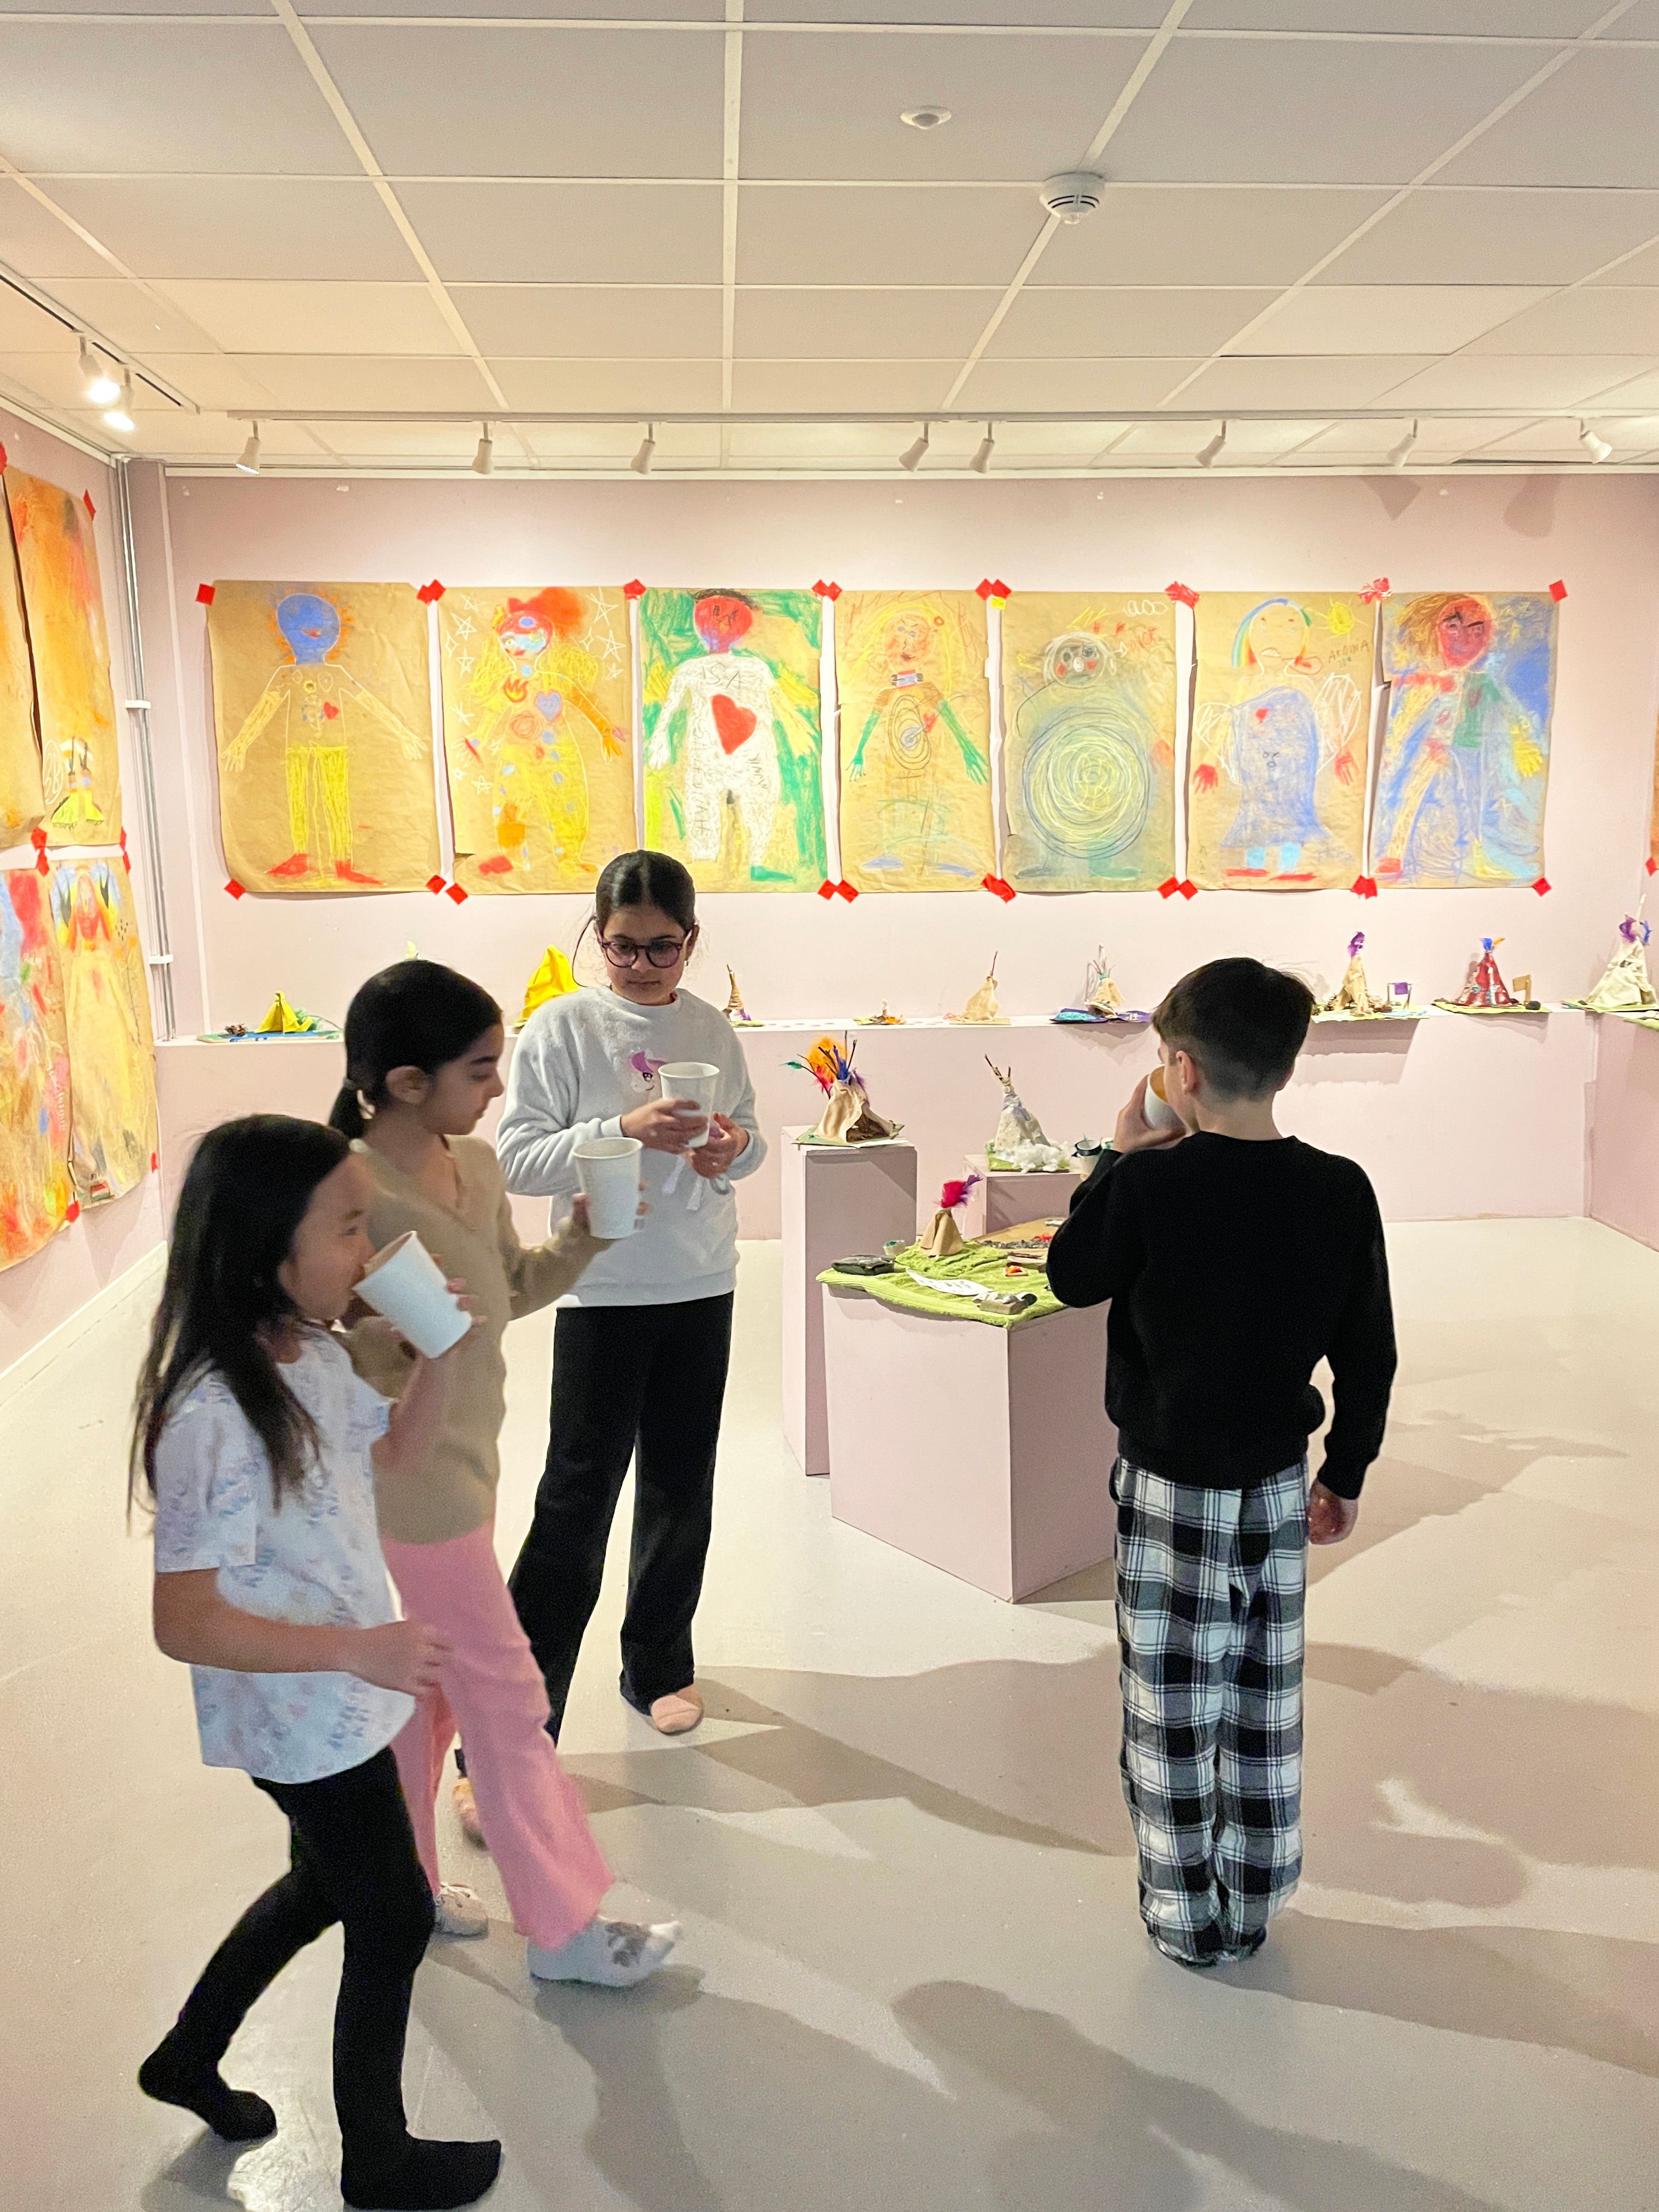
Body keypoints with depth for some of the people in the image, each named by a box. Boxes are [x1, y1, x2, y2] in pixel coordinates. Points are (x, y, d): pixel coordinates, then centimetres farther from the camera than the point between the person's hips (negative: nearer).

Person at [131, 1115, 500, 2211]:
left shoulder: (318, 1355, -5)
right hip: (308, 1721, -9)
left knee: (327, 1884, 28)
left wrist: (444, 1348, -4)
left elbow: (395, 1452, 11)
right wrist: (359, 1648, -34)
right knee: (395, 1923, 11)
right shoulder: (215, 1416, -32)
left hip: (341, 1700, 9)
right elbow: (185, 1621, -28)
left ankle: (189, 2055, 51)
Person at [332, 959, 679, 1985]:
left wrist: (584, 1235, -3)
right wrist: (415, 1340, -39)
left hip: (466, 1463, 8)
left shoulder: (478, 1165, 0)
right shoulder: (356, 1195, -25)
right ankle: (565, 1928, 22)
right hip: (417, 1482, -8)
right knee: (509, 1697, 4)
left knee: (430, 1687, 22)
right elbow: (344, 1368, -20)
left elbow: (509, 1291, 12)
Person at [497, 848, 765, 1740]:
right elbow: (517, 1159, -12)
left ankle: (658, 1664, 34)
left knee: (681, 1489, 15)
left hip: (701, 1289, 4)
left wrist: (737, 1145, -10)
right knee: (578, 1499, -3)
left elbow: (751, 1138, 14)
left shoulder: (711, 1028, 4)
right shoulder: (561, 1026, -8)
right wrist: (623, 1131, -25)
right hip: (602, 1292, -4)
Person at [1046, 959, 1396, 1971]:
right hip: (1281, 1482, 4)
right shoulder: (1342, 1190, -6)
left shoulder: (1151, 1183, -20)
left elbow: (1072, 1276, -2)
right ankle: (1254, 1903, 33)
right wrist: (1347, 1474, 14)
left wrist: (1119, 1159, 4)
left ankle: (1188, 1916, 24)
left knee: (1173, 1708, 10)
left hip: (1172, 1487, -4)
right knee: (1267, 1700, 18)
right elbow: (1370, 1355, 1)